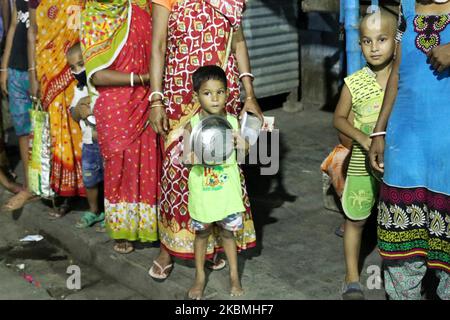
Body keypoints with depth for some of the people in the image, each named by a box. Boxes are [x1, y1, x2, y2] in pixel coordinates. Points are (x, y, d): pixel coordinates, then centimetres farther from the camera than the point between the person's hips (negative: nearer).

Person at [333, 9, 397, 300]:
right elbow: (339, 118, 1)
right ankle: (352, 279, 25)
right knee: (356, 220, 10)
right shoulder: (354, 83, -8)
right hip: (363, 164, 0)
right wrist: (362, 138, -15)